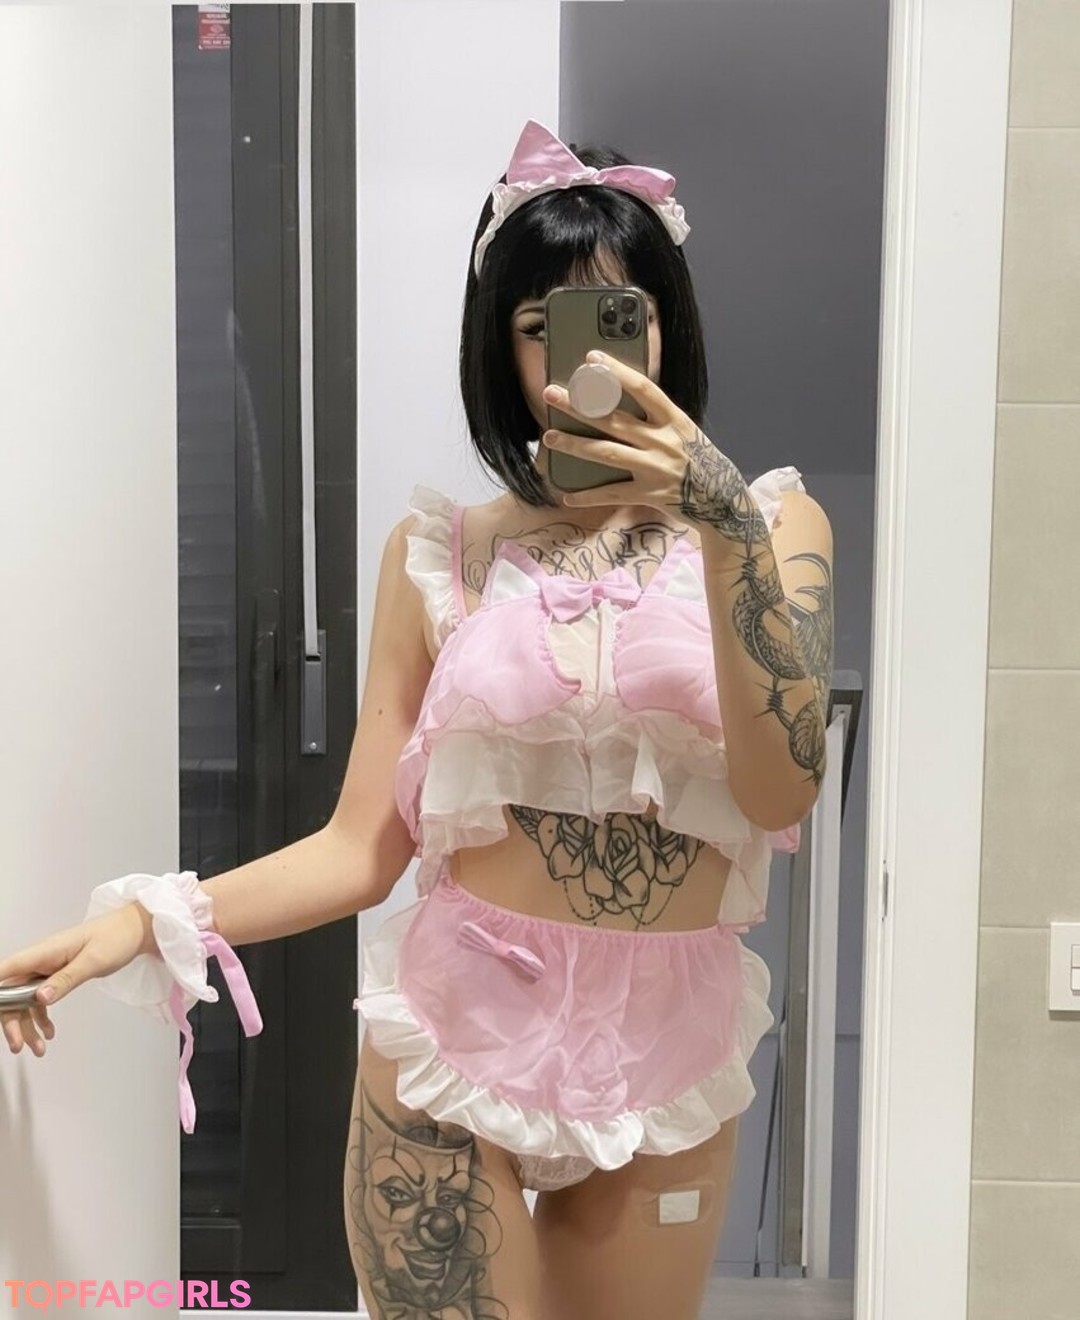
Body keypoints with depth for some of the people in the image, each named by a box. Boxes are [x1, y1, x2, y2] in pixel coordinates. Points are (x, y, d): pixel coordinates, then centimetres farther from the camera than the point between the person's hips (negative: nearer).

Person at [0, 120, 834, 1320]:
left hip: (667, 1055, 1)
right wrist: (147, 918, -14)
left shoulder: (767, 524, -1)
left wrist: (723, 525, -25)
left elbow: (781, 791, -16)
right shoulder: (438, 554, 0)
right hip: (453, 1032, 0)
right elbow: (360, 849, -1)